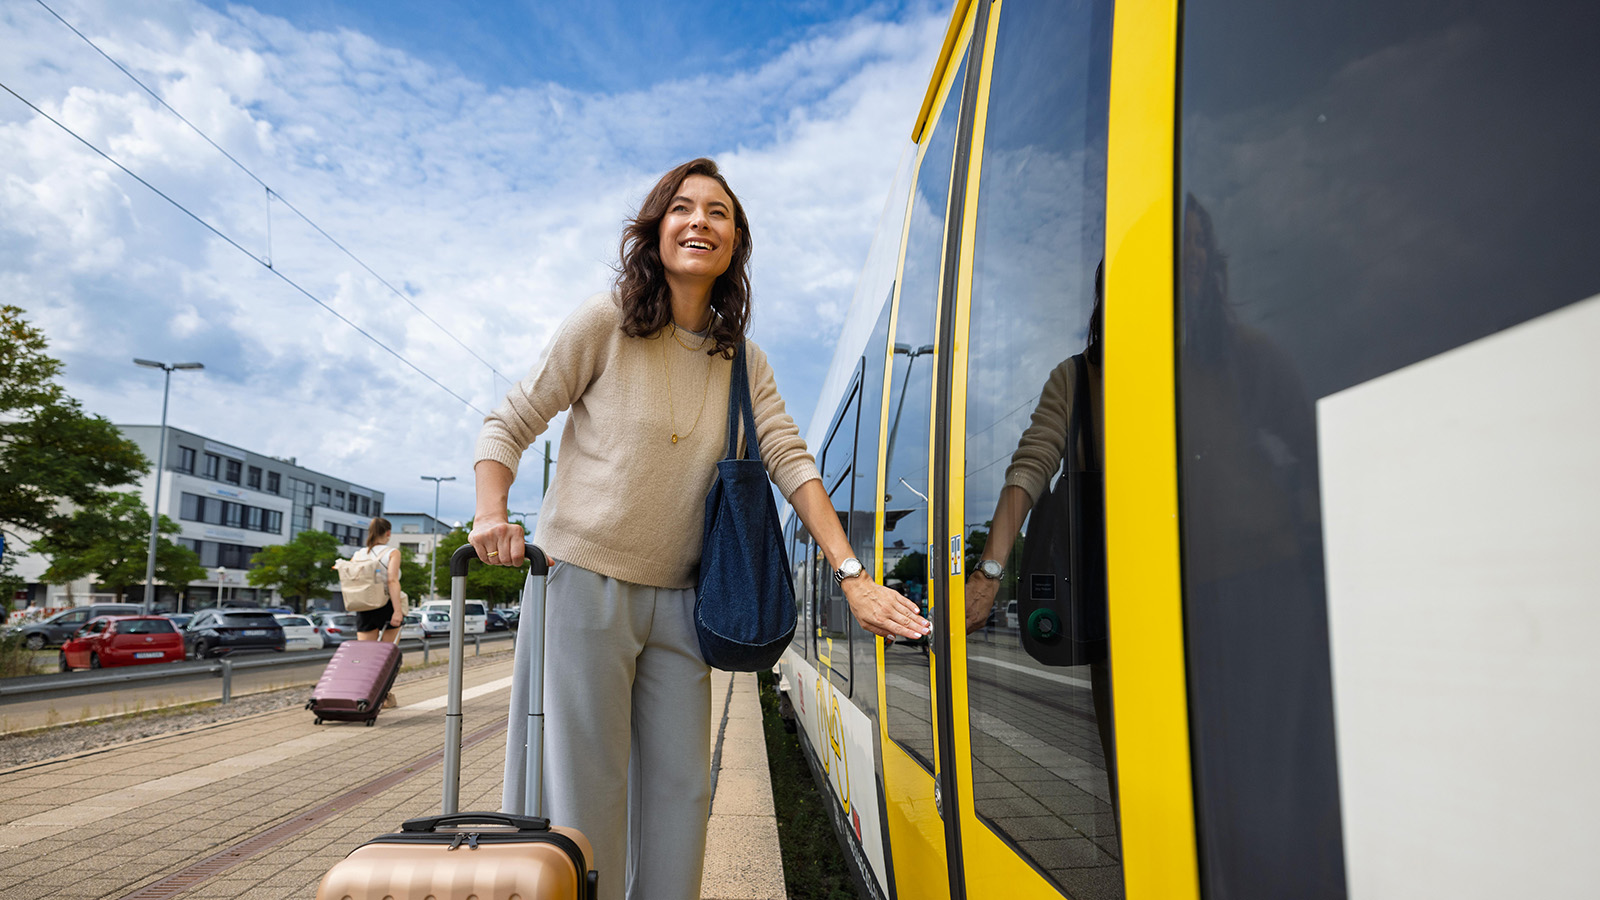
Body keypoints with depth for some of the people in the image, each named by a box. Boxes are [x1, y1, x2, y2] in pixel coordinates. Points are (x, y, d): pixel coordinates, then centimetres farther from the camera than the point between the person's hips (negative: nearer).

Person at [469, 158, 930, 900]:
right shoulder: (607, 322, -5)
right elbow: (508, 425, -1)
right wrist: (491, 514, -19)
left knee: (681, 789, 8)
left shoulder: (744, 362, 8)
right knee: (583, 791, 2)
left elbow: (790, 462, -1)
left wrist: (851, 574, -10)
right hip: (582, 582, -4)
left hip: (676, 600, 4)